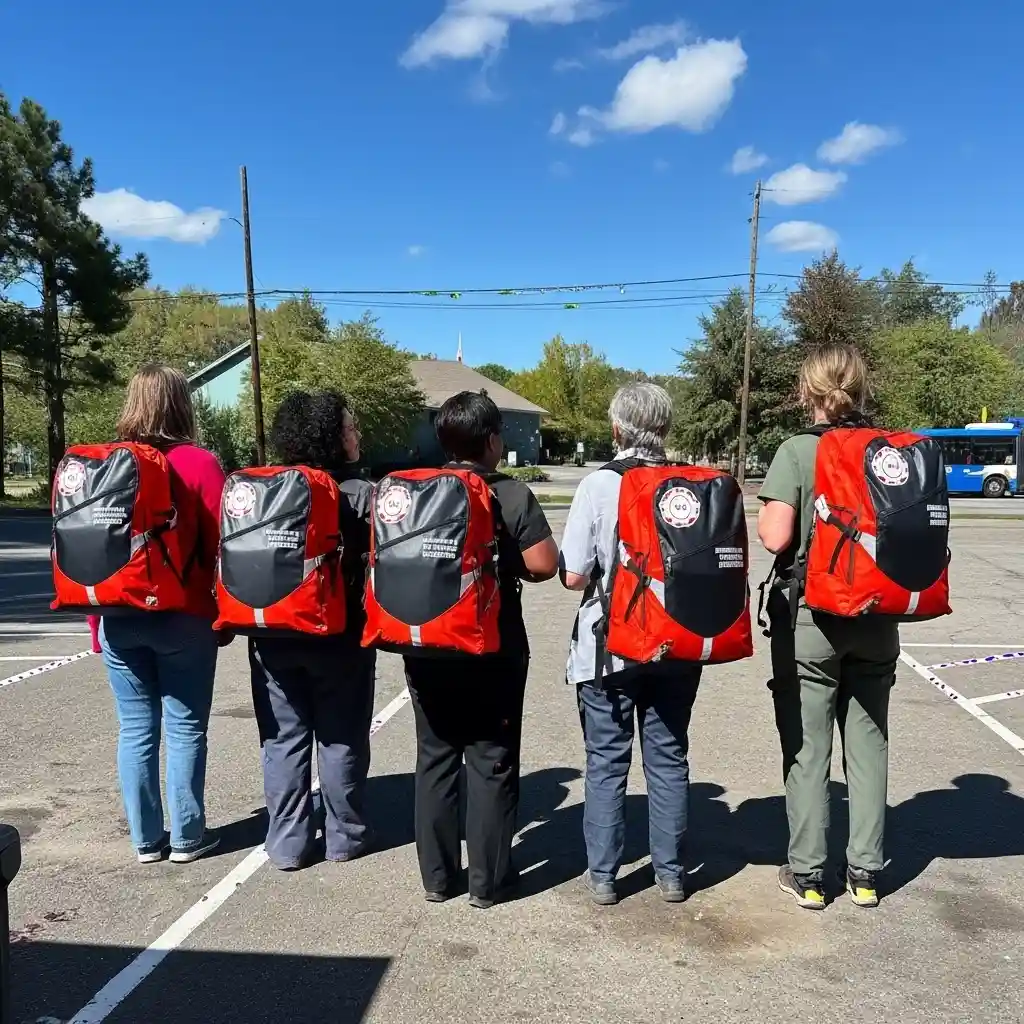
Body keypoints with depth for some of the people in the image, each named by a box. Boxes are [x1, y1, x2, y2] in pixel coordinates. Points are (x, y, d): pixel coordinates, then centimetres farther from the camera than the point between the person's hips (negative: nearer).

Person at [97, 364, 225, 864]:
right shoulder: (199, 464, -9)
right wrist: (225, 613, 3)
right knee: (184, 728, 7)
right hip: (182, 617, -4)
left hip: (118, 616, 4)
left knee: (136, 729, 12)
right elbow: (220, 547, -9)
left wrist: (98, 614, 15)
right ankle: (187, 837, 16)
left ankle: (145, 839, 21)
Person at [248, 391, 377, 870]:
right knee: (341, 739, 10)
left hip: (273, 636, 3)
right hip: (340, 638, -3)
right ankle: (344, 836, 20)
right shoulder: (360, 495, -10)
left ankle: (287, 843, 17)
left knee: (283, 740, 10)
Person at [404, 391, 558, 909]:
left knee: (434, 758, 13)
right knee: (492, 763, 7)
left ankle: (436, 876, 22)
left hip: (426, 647, 4)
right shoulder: (512, 495, -11)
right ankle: (488, 880, 14)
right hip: (493, 649, -3)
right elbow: (545, 565, -13)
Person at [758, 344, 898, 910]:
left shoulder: (797, 451, -11)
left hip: (809, 619, -4)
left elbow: (775, 537, -19)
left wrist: (764, 517, 1)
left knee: (806, 748, 7)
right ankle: (865, 871, 22)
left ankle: (808, 874, 15)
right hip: (875, 621, 4)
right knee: (869, 743, 14)